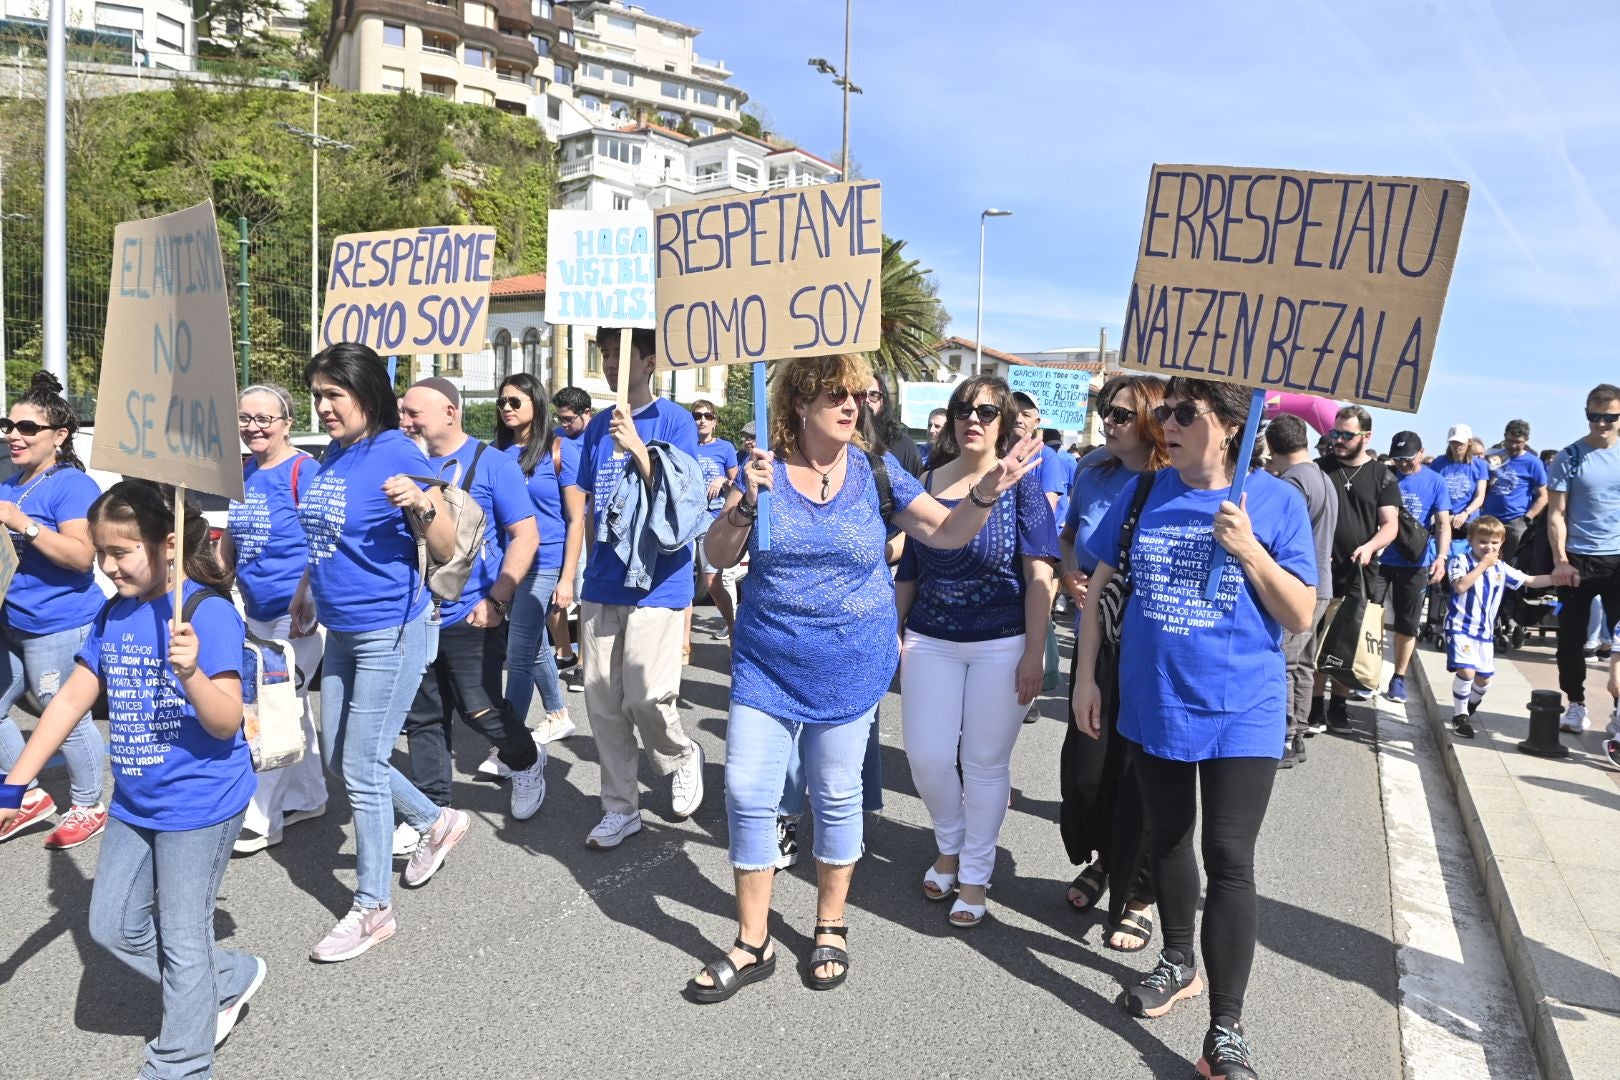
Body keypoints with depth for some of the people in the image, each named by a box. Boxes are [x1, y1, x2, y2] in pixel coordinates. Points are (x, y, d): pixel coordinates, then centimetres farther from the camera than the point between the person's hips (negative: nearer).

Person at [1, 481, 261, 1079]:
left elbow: (226, 723, -24)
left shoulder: (207, 612, -21)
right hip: (134, 803, 8)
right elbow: (69, 700, 9)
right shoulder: (111, 616, 2)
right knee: (113, 926, 19)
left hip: (199, 804, -8)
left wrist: (190, 673, -42)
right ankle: (230, 977, 36)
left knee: (183, 941, 6)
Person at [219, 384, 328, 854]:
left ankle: (261, 818, 6)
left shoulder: (303, 471, -12)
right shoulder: (241, 473, 10)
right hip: (257, 614, 8)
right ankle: (307, 797, 30)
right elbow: (229, 541, 20)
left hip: (298, 613, -8)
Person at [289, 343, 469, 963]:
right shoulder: (332, 457, 7)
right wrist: (307, 590, 22)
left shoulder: (398, 454, -16)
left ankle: (373, 909, 16)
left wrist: (422, 506, -37)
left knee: (361, 770, -1)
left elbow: (445, 550, -19)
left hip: (390, 632, -9)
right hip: (341, 631, 9)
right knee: (337, 759, 18)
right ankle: (437, 823, 37)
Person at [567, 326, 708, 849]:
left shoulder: (675, 420, -6)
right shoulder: (598, 425, 11)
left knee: (645, 697, -8)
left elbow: (677, 501, -14)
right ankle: (620, 807, 21)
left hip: (655, 584, -6)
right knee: (602, 700, 7)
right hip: (602, 583, 6)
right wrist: (584, 511, 4)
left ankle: (683, 757, 24)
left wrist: (638, 449, -24)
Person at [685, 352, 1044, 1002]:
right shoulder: (766, 468, -3)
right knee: (746, 794, 1)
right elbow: (719, 556, -3)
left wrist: (987, 492, -18)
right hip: (766, 662, 1)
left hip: (849, 666, 0)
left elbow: (945, 533, -1)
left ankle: (830, 929, 32)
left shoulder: (875, 471, -2)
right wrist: (743, 503, -20)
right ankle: (752, 944, 20)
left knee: (837, 796, 10)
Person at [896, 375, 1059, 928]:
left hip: (1002, 644, -3)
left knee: (986, 762, 6)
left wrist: (1034, 653, -12)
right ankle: (949, 845, 31)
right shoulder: (927, 482, 6)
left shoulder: (1021, 483, -3)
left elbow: (1040, 575, -7)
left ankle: (974, 876, 24)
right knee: (926, 757, 2)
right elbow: (907, 570, 11)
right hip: (931, 641, 3)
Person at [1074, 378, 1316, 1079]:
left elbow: (1301, 617, -7)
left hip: (1241, 713, -3)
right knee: (1167, 840, 18)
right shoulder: (1143, 494, 0)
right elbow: (1097, 586, 6)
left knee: (1229, 862, -3)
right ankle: (1179, 962, 41)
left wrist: (1248, 549, -21)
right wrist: (1086, 678, 3)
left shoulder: (1276, 502, -7)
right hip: (1153, 704, 4)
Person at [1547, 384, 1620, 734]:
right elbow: (1556, 513, -3)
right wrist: (1560, 560, -11)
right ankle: (1576, 705, 18)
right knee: (1572, 638, 6)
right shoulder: (1570, 456, -2)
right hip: (1578, 560, -1)